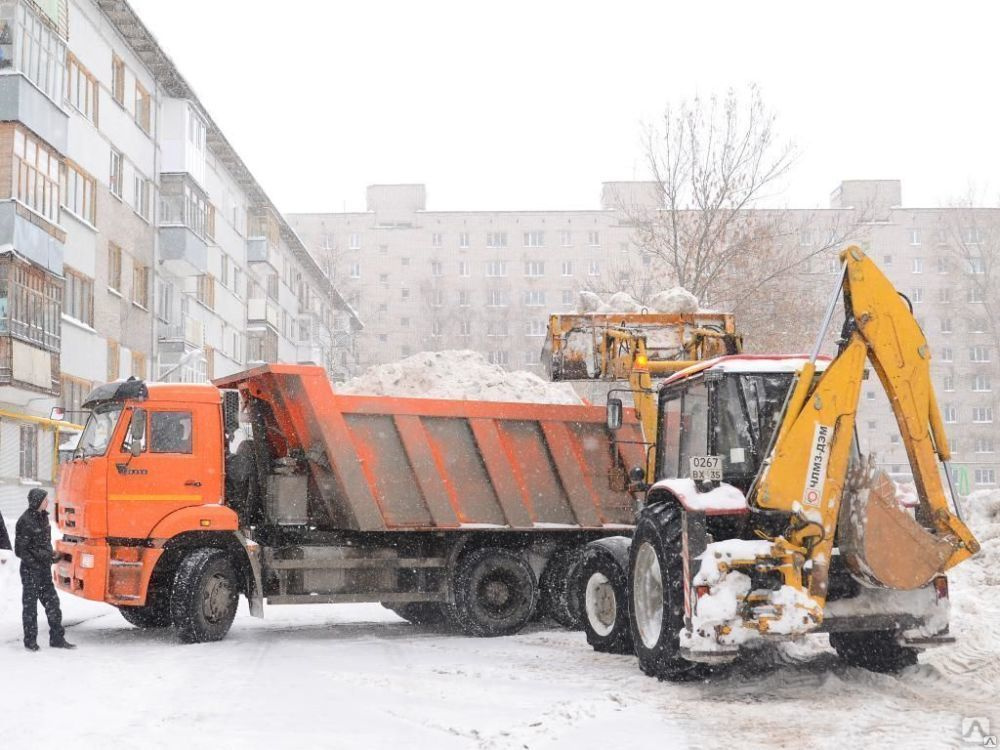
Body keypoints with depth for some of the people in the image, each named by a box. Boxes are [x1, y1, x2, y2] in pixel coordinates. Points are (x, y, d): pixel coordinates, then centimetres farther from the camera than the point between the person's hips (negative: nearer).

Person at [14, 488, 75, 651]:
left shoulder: (43, 517, 8)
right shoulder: (25, 521, -16)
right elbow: (20, 550, -14)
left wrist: (51, 555, 7)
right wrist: (35, 563, -18)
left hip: (45, 569, 8)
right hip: (30, 570, -8)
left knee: (52, 602, 7)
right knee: (30, 604, 2)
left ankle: (57, 638, 12)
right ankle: (30, 641, 12)